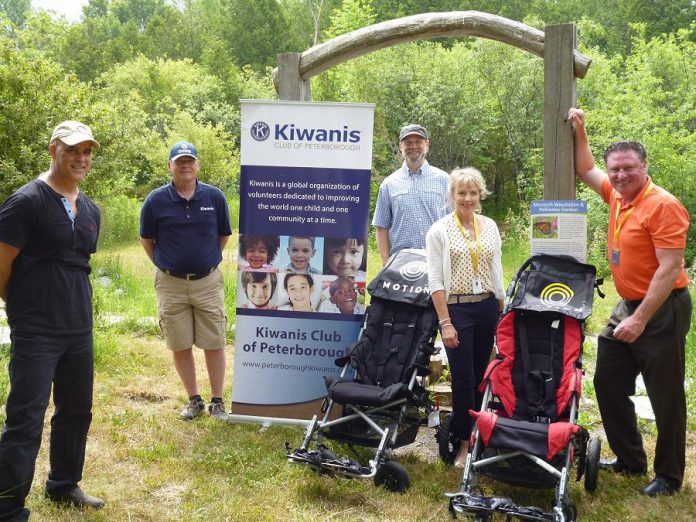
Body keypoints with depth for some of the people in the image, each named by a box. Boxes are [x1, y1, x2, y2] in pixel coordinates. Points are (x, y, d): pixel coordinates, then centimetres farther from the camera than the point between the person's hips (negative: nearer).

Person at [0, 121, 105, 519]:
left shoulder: (91, 210, 11)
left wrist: (73, 305, 17)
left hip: (80, 330, 7)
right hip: (36, 334, -7)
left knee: (77, 411, 17)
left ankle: (64, 486, 35)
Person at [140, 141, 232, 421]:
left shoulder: (215, 197, -2)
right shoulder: (156, 200, -3)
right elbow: (146, 240, 8)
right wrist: (165, 264, 8)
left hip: (208, 282, 0)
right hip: (171, 284, 0)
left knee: (214, 344, 3)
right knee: (180, 346, 8)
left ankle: (217, 401, 15)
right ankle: (194, 399, 23)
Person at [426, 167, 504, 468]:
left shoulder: (490, 226, 9)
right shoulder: (439, 231, -4)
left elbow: (497, 271, 14)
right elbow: (435, 280, -7)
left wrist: (502, 311, 11)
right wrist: (445, 322, -12)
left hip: (487, 308, 4)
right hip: (456, 309, -4)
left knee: (481, 375, 9)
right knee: (463, 378, -3)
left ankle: (477, 436, 22)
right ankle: (464, 444, 9)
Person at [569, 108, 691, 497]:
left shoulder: (664, 206, -18)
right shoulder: (617, 196, 6)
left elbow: (670, 269, -23)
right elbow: (585, 170, 25)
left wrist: (639, 320, -24)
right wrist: (580, 132, 13)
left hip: (662, 311, -9)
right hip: (627, 306, 9)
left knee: (665, 396, 3)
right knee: (608, 384, 14)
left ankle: (670, 477, 18)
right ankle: (630, 460, 28)